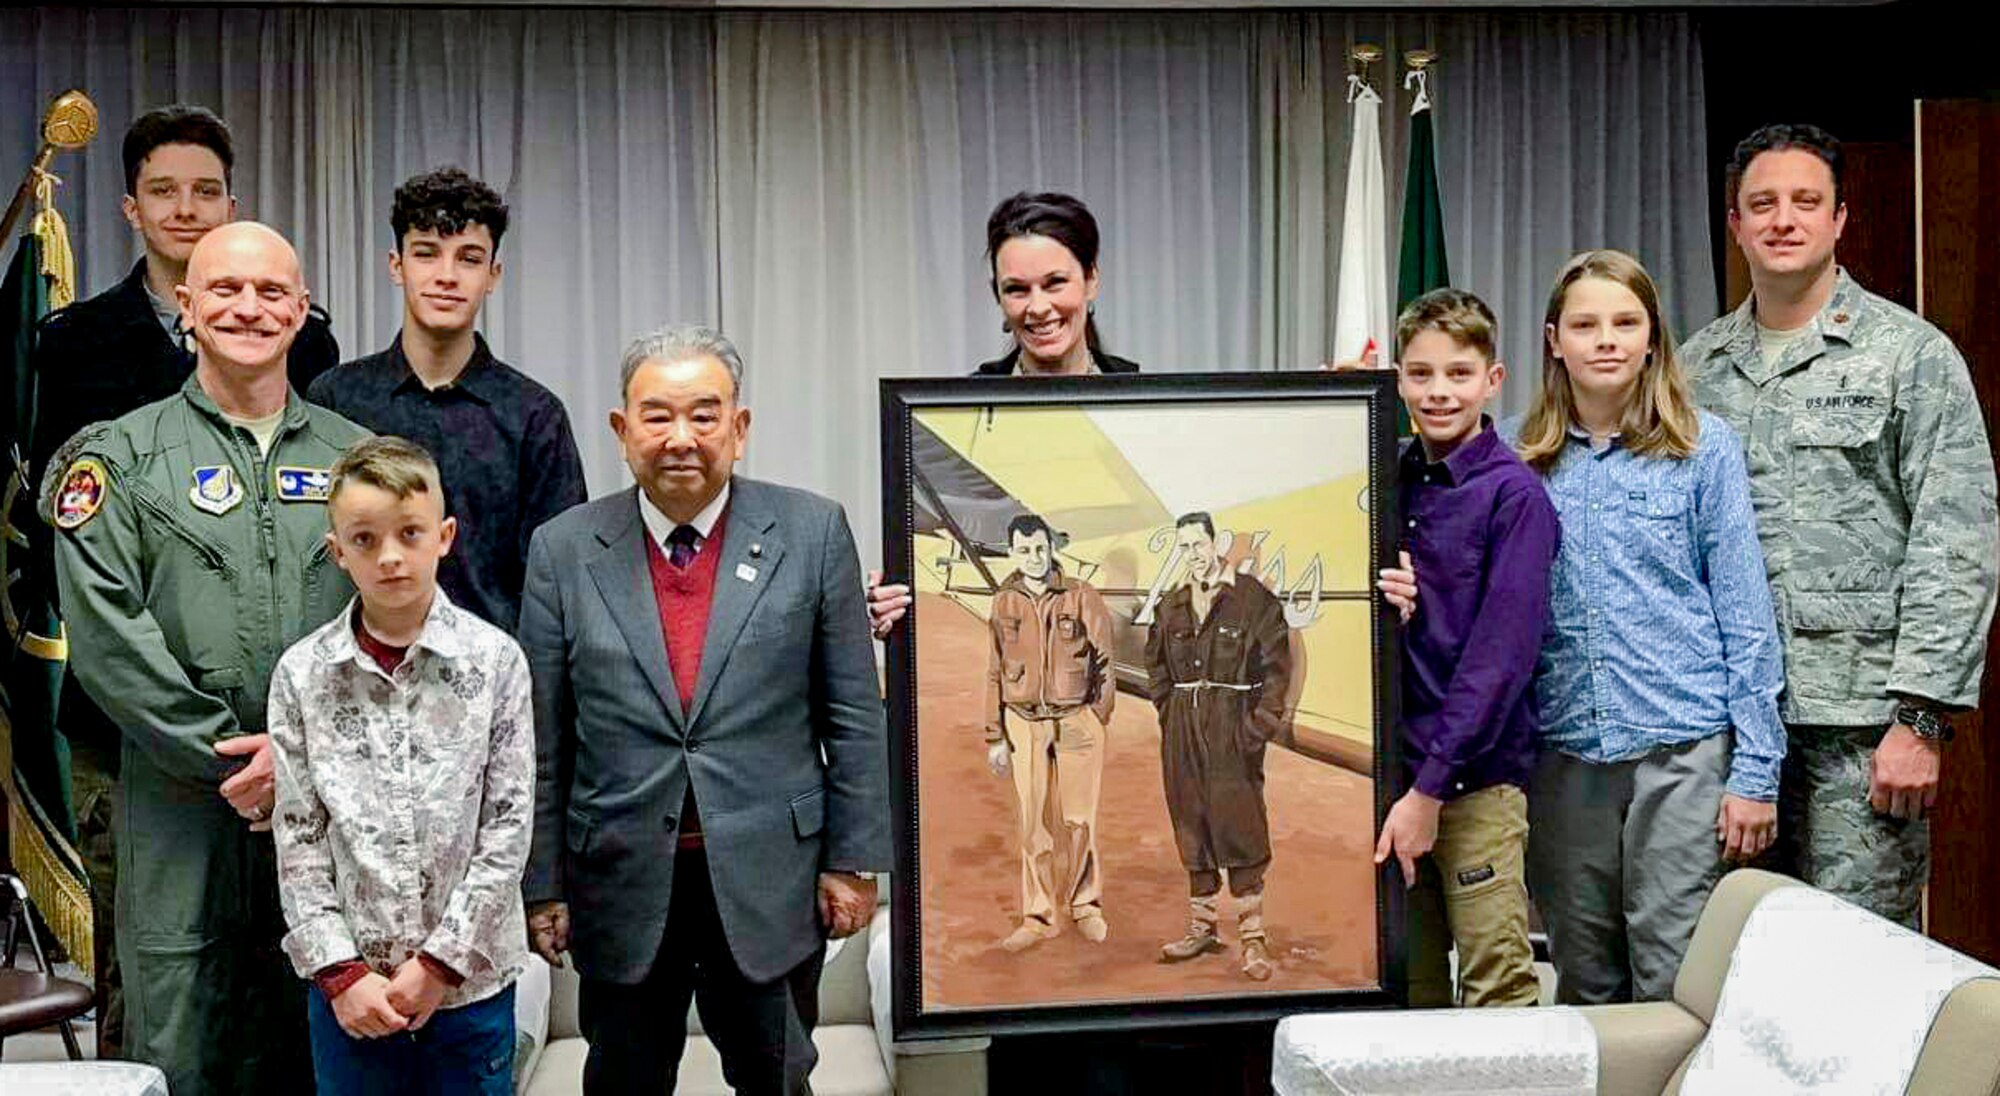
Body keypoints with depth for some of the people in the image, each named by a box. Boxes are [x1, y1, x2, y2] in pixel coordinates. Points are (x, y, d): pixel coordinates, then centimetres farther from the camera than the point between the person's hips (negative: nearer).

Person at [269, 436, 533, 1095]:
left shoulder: (495, 661, -4)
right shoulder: (302, 674, 0)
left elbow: (508, 825, -5)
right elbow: (298, 838, 0)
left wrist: (441, 962, -9)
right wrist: (341, 972, -7)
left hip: (470, 979, -1)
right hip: (348, 990, 1)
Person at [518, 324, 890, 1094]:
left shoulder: (811, 533, -3)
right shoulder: (564, 551, -1)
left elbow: (852, 716, 0)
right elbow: (542, 739, 2)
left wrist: (854, 859, -1)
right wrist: (541, 885, 2)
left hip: (770, 880, -1)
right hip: (622, 884, 1)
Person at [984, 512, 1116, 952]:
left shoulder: (1082, 597, -3)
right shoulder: (1004, 604, 5)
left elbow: (1104, 660, 3)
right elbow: (995, 673, 9)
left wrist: (1099, 717, -2)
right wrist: (995, 737, 8)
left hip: (1078, 721, -2)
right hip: (1024, 724, 2)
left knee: (1080, 820, 3)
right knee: (1033, 825, 4)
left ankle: (1085, 906, 20)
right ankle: (1038, 917, 13)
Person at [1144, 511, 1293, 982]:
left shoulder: (1252, 597, -3)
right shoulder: (1170, 606, 13)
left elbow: (1276, 664, -5)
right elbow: (1156, 665, 24)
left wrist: (1261, 723, -11)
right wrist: (1168, 710, 10)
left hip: (1233, 728, -5)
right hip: (1182, 729, 5)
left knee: (1240, 828, -7)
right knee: (1192, 828, 9)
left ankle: (1253, 936, -1)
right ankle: (1202, 928, 20)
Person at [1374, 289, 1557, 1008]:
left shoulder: (1514, 493, -8)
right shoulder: (1392, 481, 10)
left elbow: (1501, 651, -14)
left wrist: (1430, 787, -17)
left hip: (1478, 775, -5)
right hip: (1392, 767, 6)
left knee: (1498, 988, -2)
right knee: (1407, 983, 12)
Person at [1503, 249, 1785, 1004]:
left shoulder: (1703, 448, 0)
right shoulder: (1516, 455, 6)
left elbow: (1746, 615, -1)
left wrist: (1757, 768, -4)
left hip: (1683, 750, -2)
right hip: (1564, 752, 3)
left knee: (1674, 983, 0)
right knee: (1585, 985, 13)